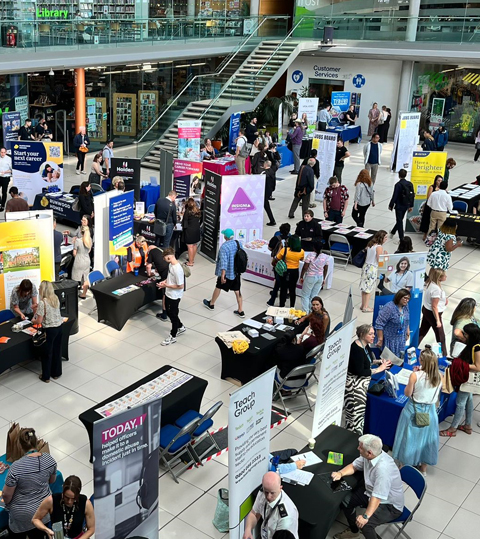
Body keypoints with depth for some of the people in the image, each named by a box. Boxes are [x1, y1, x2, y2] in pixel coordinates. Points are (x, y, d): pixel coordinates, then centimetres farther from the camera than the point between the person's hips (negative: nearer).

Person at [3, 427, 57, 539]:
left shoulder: (16, 467, -29)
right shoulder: (49, 459, -15)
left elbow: (6, 494, -17)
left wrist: (6, 502, 5)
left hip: (23, 514, -4)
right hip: (43, 508, 4)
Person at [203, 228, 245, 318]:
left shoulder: (224, 246, -22)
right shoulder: (238, 243, 0)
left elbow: (224, 261, -28)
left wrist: (222, 275, -29)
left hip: (227, 272, -6)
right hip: (236, 271, 6)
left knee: (218, 287, 17)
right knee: (237, 291, 10)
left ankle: (211, 304, 37)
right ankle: (240, 311, 12)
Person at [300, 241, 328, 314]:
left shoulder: (310, 255, -17)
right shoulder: (325, 257, -3)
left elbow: (305, 268, -14)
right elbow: (325, 269, 5)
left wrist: (301, 277, -3)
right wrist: (323, 279, 18)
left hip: (310, 277, -5)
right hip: (320, 277, 5)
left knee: (305, 295, 7)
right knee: (314, 295, 16)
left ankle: (305, 312, 6)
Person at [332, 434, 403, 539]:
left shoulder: (383, 468, -37)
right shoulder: (369, 455, -12)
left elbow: (377, 497, -37)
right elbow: (354, 466, 5)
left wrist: (365, 516, -39)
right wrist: (340, 473, -13)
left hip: (390, 505, -9)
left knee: (364, 523, -28)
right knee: (346, 500, 6)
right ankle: (353, 530, 30)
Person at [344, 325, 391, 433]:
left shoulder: (366, 345, 2)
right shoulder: (357, 349, -25)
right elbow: (360, 372, -26)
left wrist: (378, 361, 1)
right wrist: (379, 369, -21)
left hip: (363, 381, 9)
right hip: (355, 382, -9)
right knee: (356, 411, -2)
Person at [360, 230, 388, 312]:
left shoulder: (370, 244, 5)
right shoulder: (379, 247, -18)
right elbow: (379, 261, -19)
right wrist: (384, 255, -4)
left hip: (366, 266, 7)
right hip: (372, 268, -7)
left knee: (365, 287, 15)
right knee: (369, 288, 2)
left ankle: (363, 305, 24)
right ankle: (365, 307, 9)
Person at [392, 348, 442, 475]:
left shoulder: (415, 376, -23)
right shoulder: (439, 376, -12)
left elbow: (407, 393, -12)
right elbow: (437, 393, 6)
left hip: (414, 410, -3)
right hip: (430, 411, 3)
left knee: (411, 437, 14)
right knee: (425, 437, 19)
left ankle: (407, 464, 28)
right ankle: (423, 468, 33)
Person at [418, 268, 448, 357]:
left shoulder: (429, 283, -4)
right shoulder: (436, 289, -30)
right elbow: (434, 307, -26)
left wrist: (444, 300, 3)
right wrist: (437, 320, -20)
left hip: (426, 310, 9)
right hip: (432, 313, -9)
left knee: (422, 331, 22)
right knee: (441, 336, 8)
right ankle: (443, 355, 20)